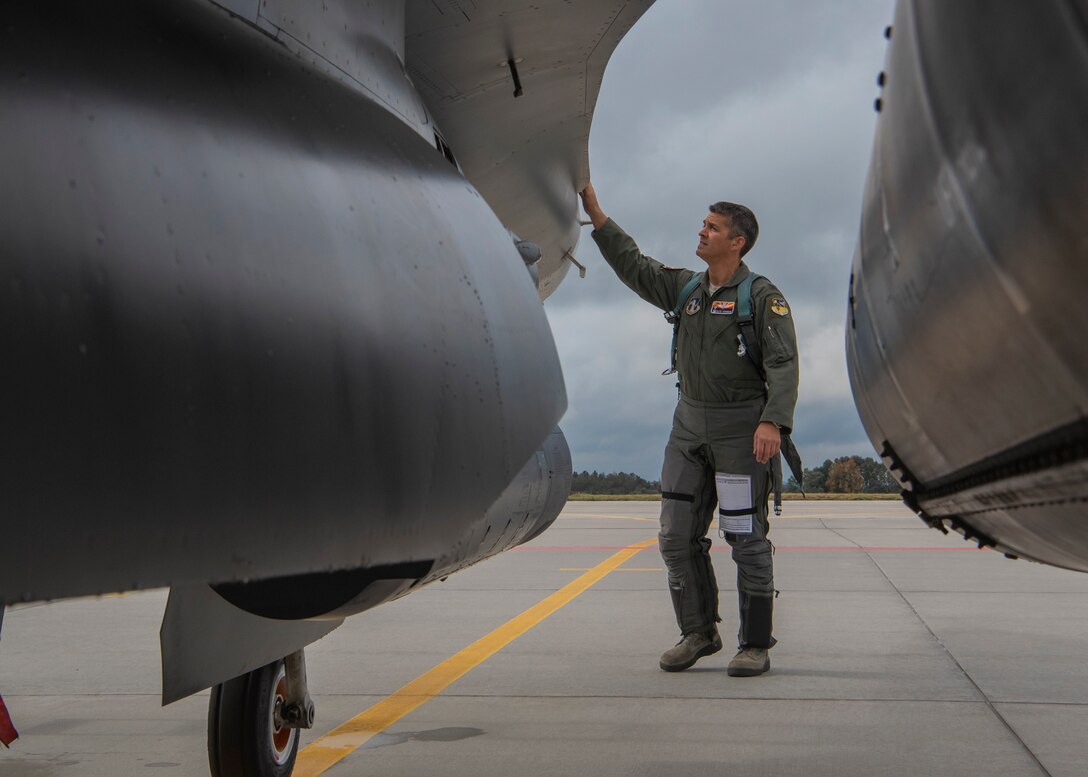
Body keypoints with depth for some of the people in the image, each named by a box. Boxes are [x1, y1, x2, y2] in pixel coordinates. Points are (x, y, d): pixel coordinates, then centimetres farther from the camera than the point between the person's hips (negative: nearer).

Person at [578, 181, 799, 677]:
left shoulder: (763, 297, -8)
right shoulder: (686, 289, 13)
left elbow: (784, 364, -16)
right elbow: (634, 267, 16)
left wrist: (773, 421, -29)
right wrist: (595, 214, 10)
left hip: (740, 429, -7)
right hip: (689, 425, 7)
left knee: (747, 538, -4)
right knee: (678, 537, 5)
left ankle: (755, 645, 4)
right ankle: (698, 632, 18)